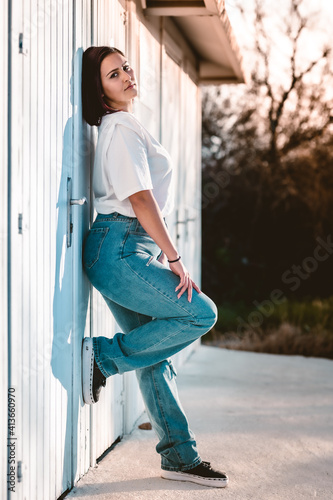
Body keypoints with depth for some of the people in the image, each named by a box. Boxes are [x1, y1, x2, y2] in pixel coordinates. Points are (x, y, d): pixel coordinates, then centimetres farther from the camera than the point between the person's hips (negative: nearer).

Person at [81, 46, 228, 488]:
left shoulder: (123, 127, 22)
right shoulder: (122, 127, -9)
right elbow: (141, 200, -16)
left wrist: (161, 257, 21)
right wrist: (174, 258, -16)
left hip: (128, 250, 10)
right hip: (119, 250, -10)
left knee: (156, 358, 8)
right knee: (201, 313, -14)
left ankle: (180, 457, 13)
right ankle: (103, 356, -7)